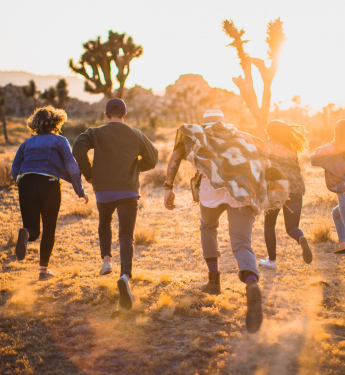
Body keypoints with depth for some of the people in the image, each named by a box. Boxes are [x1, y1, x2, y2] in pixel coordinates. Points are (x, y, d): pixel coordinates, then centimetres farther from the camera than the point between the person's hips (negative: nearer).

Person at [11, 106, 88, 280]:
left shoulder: (27, 143, 20)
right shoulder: (59, 141, 9)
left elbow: (15, 169, 12)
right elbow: (71, 166, 0)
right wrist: (80, 191, 5)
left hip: (26, 184, 3)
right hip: (49, 184, -3)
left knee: (33, 231, 5)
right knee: (49, 229, 13)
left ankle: (25, 233, -31)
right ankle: (43, 268, 13)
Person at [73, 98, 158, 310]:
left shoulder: (96, 134, 2)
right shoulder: (136, 135, 8)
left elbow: (79, 149, -16)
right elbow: (152, 160, 17)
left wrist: (88, 174, -2)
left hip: (104, 191, 1)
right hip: (128, 192, 0)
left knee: (105, 222, 32)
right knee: (126, 236, -4)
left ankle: (106, 259, 16)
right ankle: (126, 276, -28)